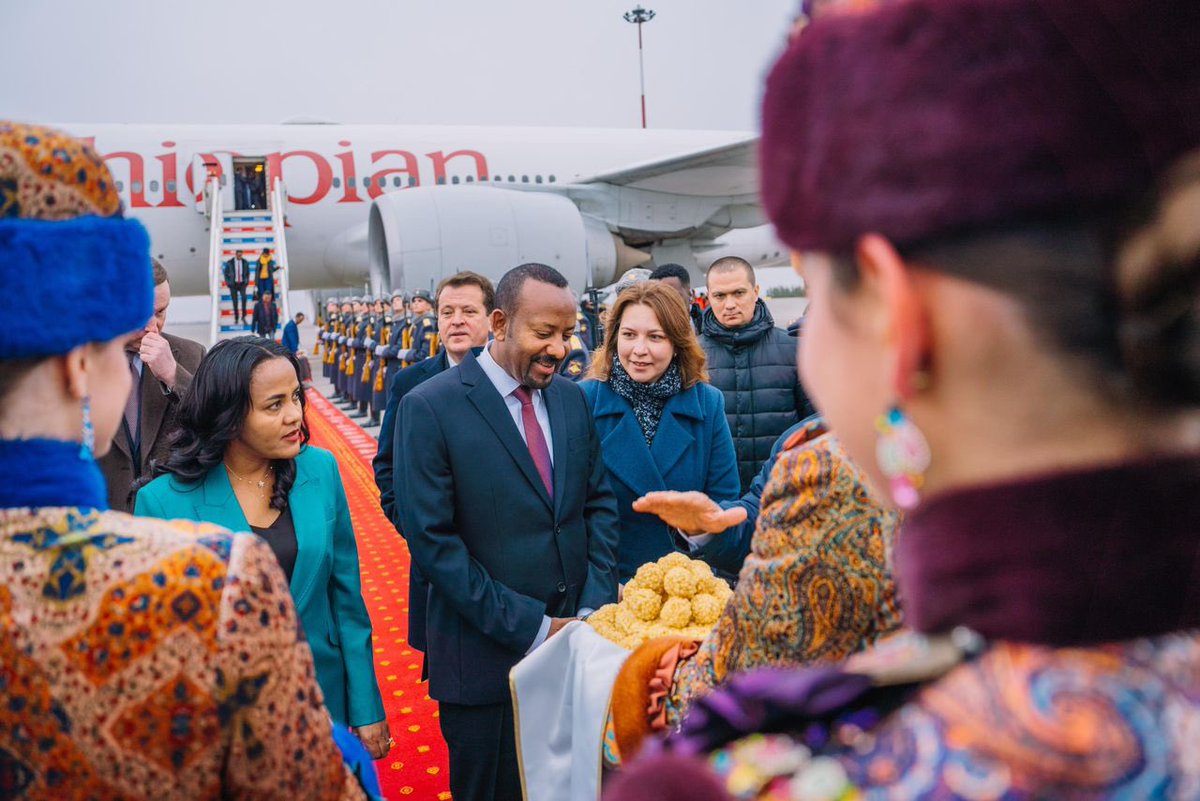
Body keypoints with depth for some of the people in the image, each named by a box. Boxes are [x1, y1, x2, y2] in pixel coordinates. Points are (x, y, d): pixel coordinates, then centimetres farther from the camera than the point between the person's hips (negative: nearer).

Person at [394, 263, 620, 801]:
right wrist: (528, 629, -15)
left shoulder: (571, 398, 5)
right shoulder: (430, 408, -12)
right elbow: (431, 539, -15)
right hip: (487, 655, -4)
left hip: (574, 638, 5)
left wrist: (593, 609, -4)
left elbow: (599, 504, 9)